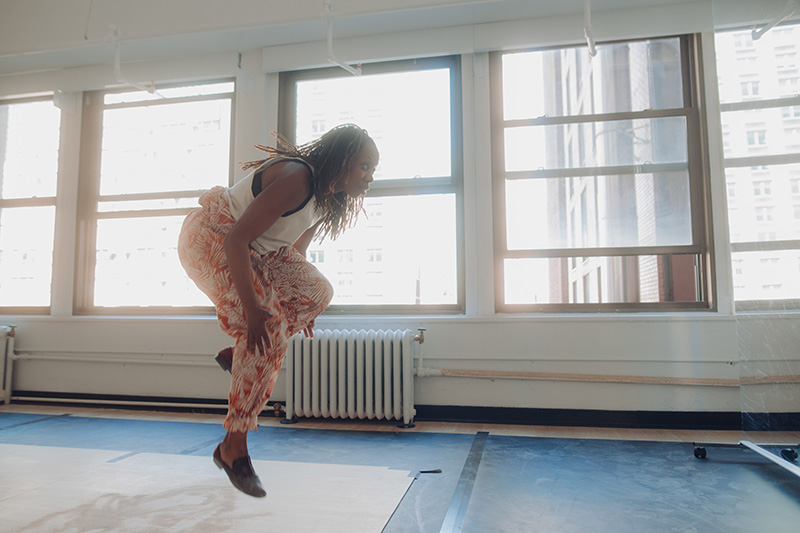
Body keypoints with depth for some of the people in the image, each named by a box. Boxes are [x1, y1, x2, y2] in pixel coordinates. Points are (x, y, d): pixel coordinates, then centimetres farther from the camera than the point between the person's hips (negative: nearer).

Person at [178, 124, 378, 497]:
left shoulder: (328, 195, -1)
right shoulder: (295, 179, -30)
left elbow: (296, 249, 10)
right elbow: (236, 240, -32)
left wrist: (295, 302, 10)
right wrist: (252, 306, -32)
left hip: (254, 251, 9)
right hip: (210, 240, -9)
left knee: (317, 292, -8)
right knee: (267, 327, -20)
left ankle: (238, 355, 7)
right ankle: (233, 448, -10)